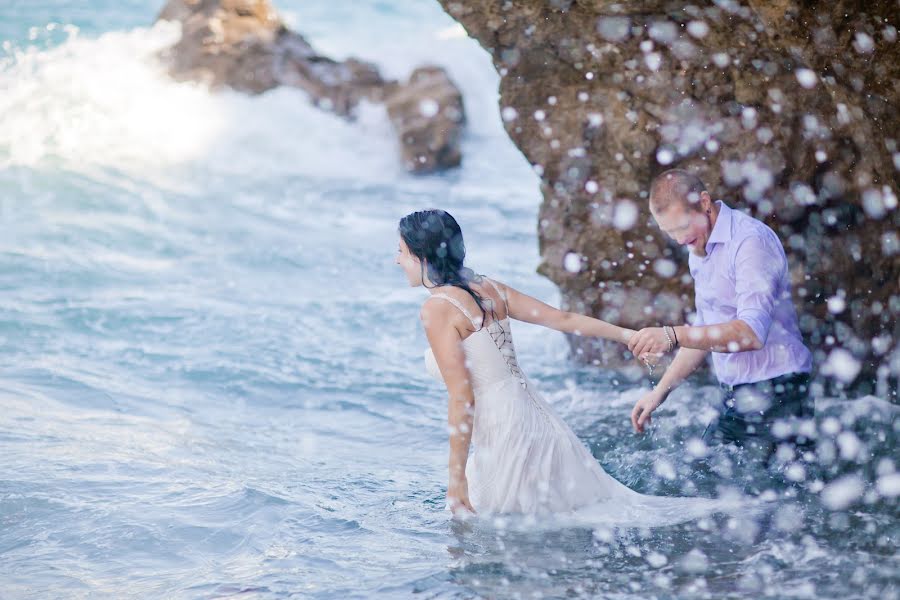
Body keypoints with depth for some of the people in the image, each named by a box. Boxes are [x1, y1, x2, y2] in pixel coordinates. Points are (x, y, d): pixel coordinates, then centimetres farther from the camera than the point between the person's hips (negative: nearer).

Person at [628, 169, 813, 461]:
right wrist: (661, 390, 20)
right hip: (735, 398, 9)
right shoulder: (699, 252, 13)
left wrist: (672, 336, -34)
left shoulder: (750, 240, -17)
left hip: (774, 396, -9)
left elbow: (752, 333, -27)